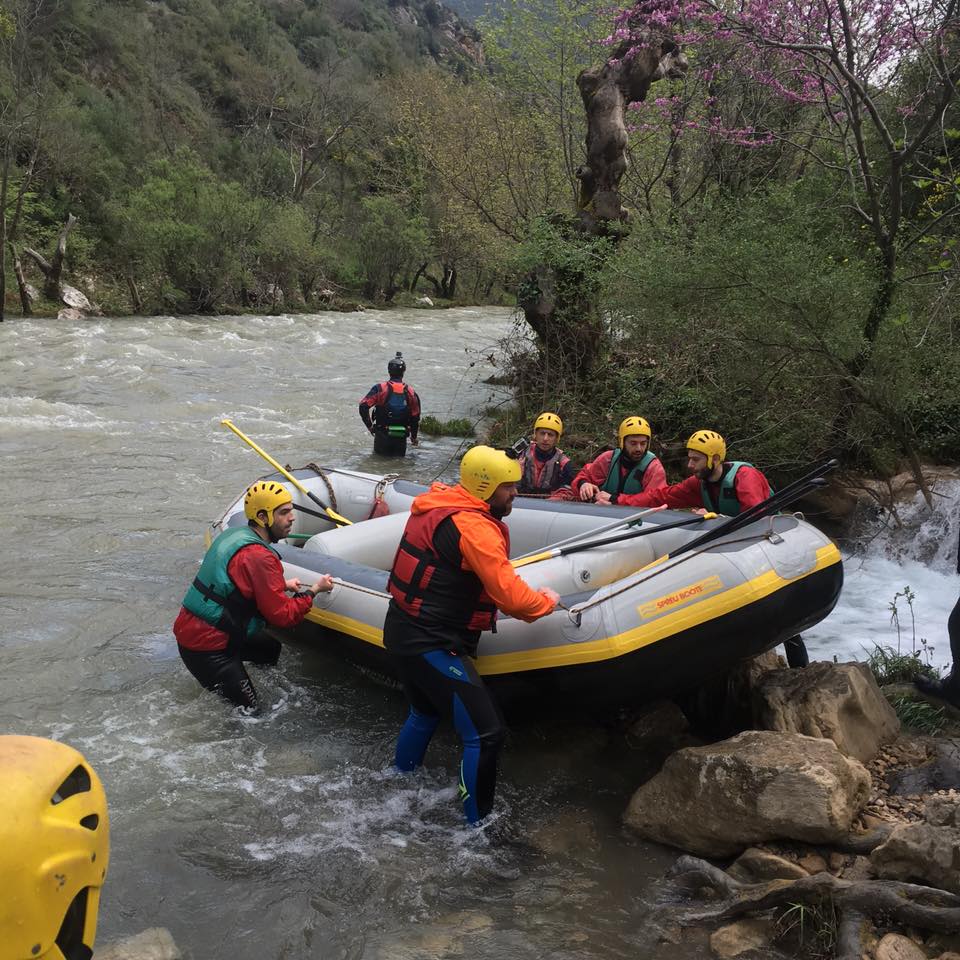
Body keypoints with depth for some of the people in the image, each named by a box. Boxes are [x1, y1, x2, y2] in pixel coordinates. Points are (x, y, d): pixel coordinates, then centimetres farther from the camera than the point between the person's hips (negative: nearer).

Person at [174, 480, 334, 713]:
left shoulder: (233, 535, 4)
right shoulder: (258, 557, -25)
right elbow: (283, 615, -19)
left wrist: (283, 584, 11)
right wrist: (314, 590, -6)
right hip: (205, 647, -9)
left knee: (272, 650, 25)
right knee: (248, 708, 0)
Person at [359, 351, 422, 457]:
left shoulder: (380, 388, -7)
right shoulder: (411, 392, 0)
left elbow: (363, 406, -13)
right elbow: (415, 417, 5)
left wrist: (369, 425, 1)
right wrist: (414, 437, 19)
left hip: (382, 435, -1)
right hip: (401, 439, 2)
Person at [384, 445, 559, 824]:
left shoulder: (440, 507, 8)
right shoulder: (474, 527, -21)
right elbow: (509, 596, -20)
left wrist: (523, 602, 9)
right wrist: (546, 601, -1)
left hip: (404, 635, 11)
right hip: (433, 646, -11)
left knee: (425, 712, 32)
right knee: (486, 733, -7)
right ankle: (478, 822, 2)